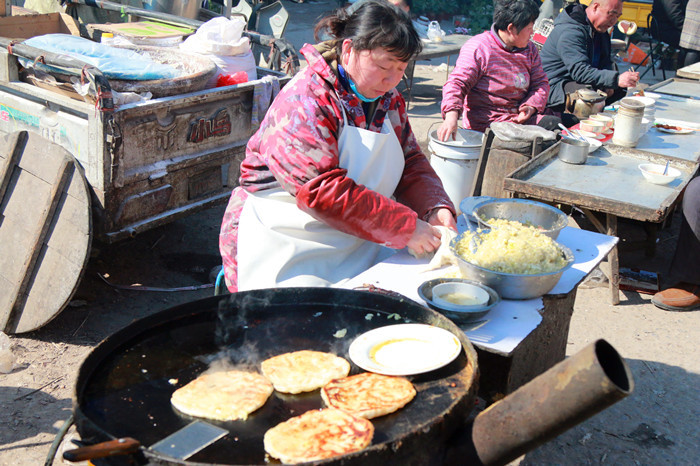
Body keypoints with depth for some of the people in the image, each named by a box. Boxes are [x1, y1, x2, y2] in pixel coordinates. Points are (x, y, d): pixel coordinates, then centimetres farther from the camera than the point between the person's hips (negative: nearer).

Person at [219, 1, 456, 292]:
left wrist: (435, 207, -7)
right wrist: (406, 227, -23)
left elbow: (412, 163, 14)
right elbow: (323, 191, -25)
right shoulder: (304, 101, -17)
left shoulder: (388, 99, 10)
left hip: (362, 244, 7)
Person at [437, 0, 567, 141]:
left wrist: (531, 107, -8)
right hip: (485, 125, -7)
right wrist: (452, 115, -36)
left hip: (520, 118, 7)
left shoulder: (529, 49, 12)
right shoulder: (478, 48, -9)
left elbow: (540, 83, 15)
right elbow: (457, 82, -16)